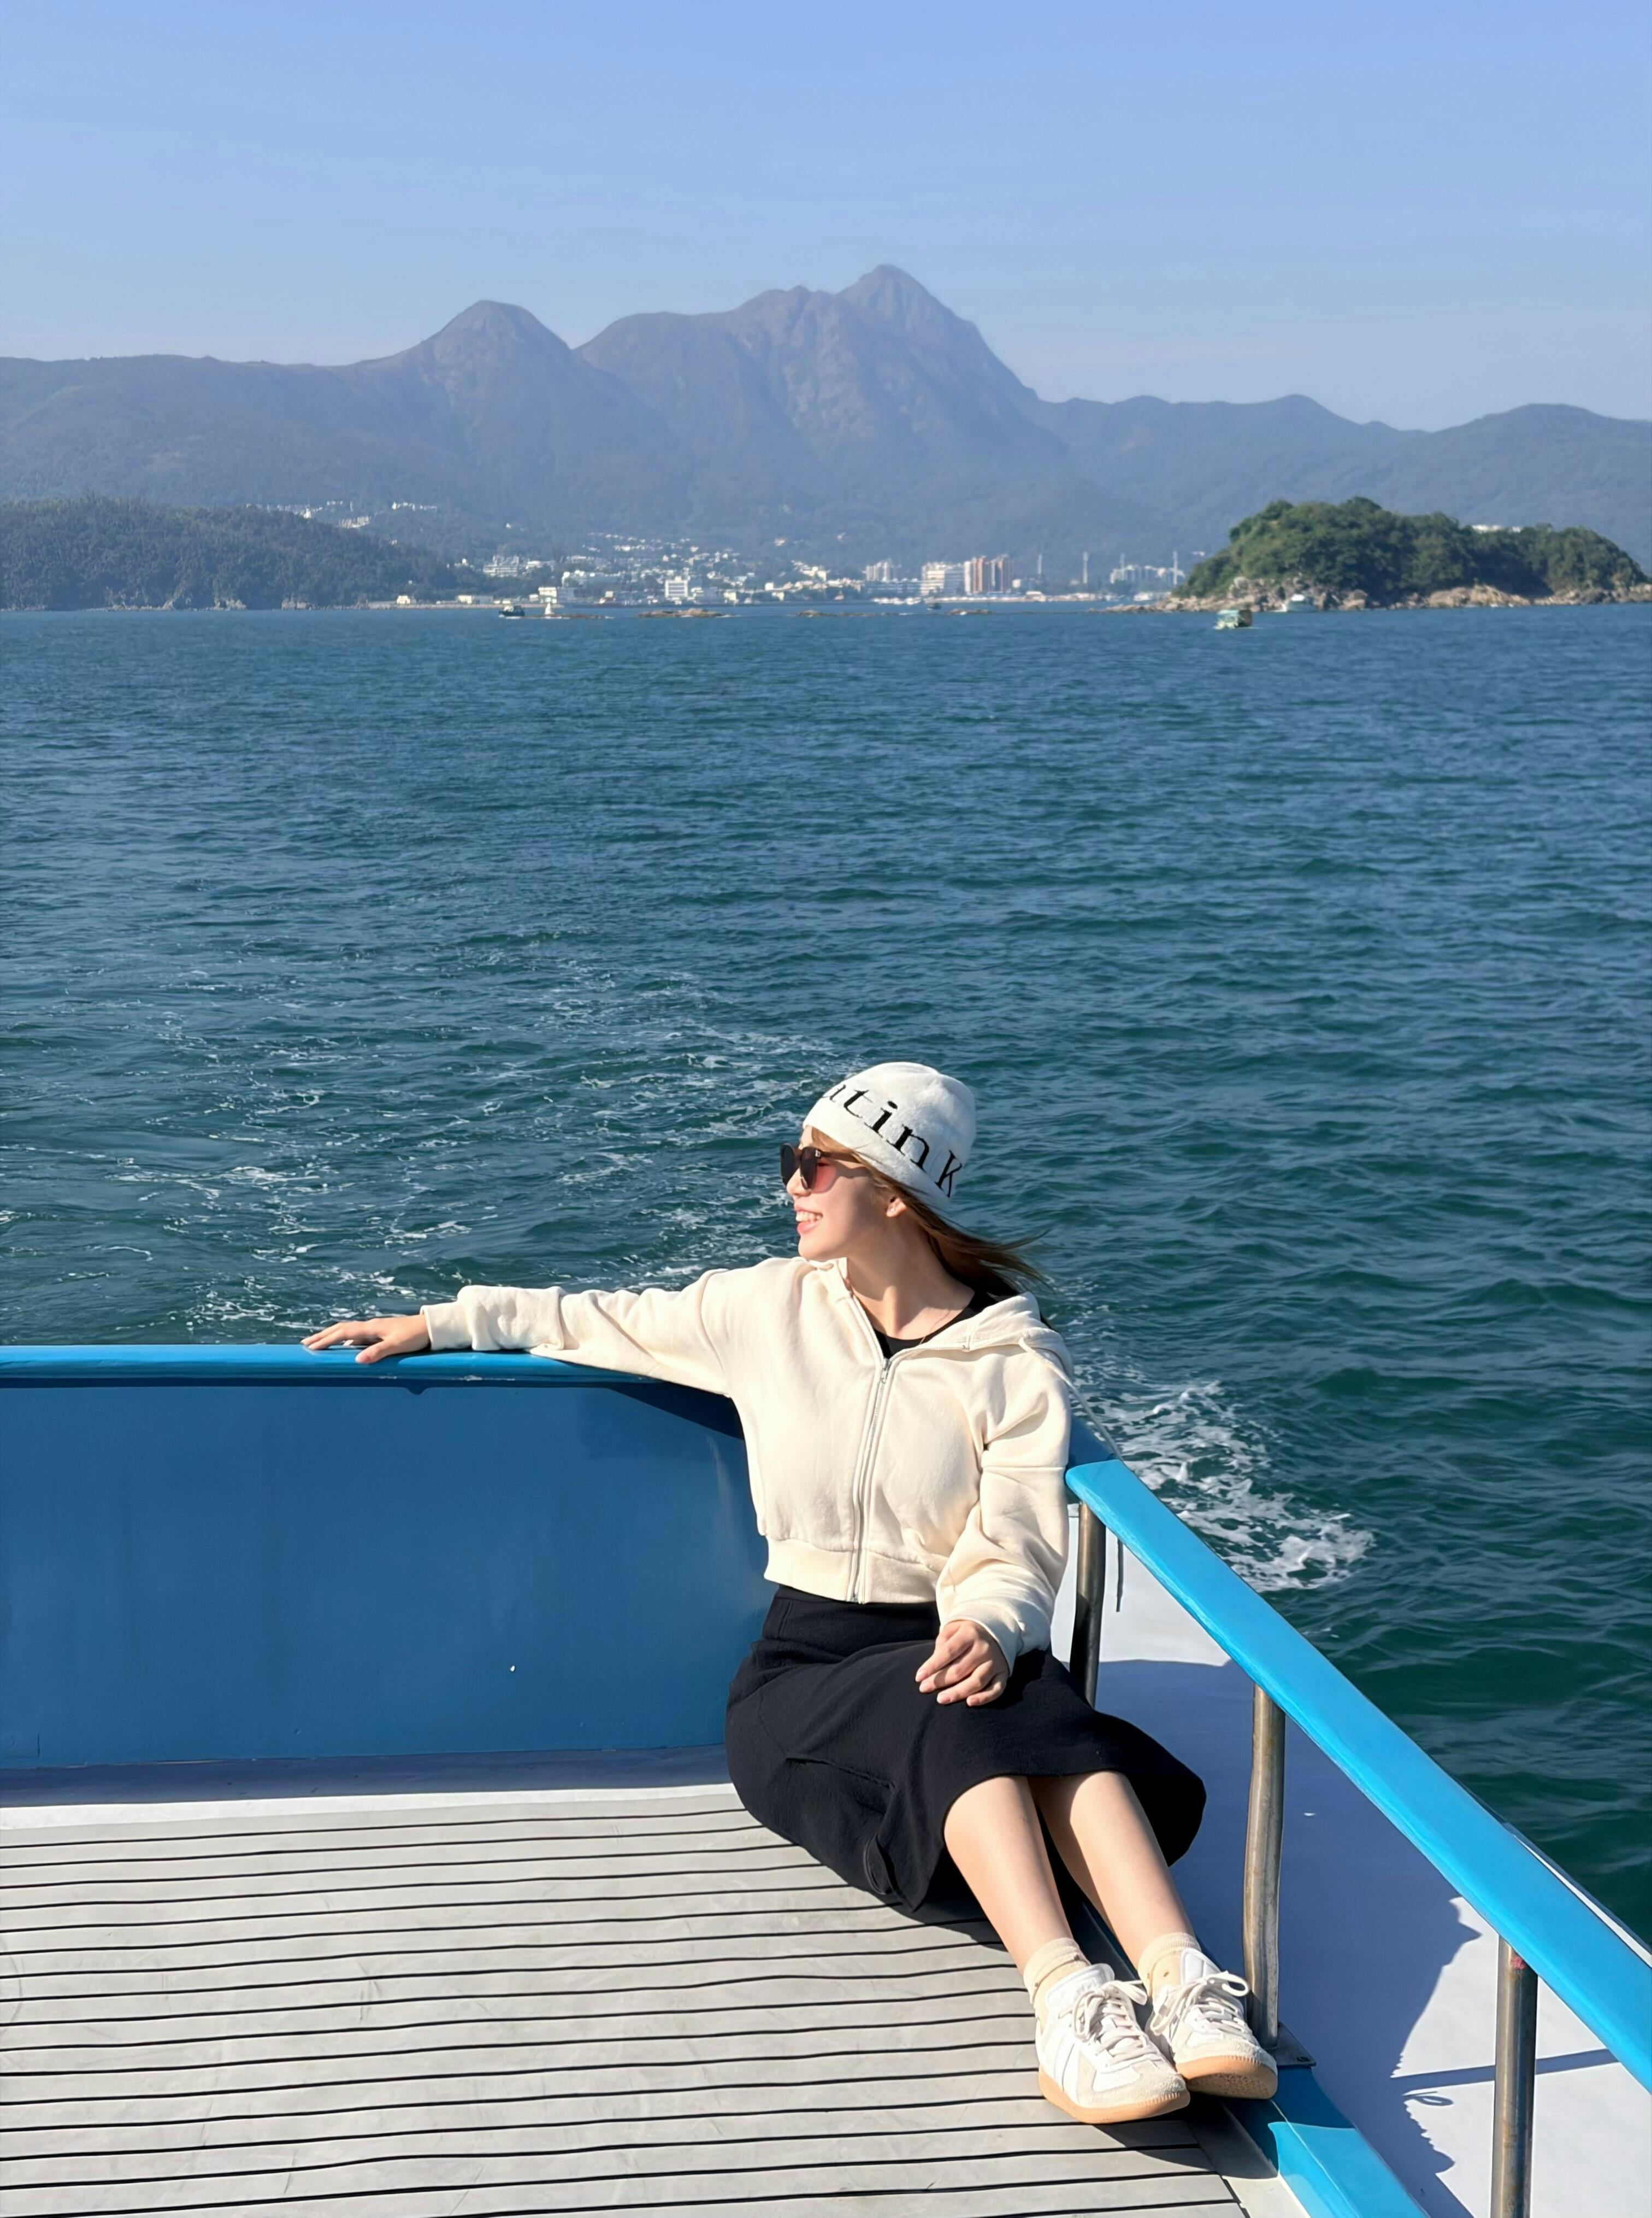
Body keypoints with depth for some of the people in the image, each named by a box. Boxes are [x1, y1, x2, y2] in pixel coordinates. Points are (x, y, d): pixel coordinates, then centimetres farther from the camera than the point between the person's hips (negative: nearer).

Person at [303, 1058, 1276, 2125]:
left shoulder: (1019, 1363, 0)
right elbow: (607, 1324, 21)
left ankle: (1185, 1980, -53)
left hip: (946, 1646, 0)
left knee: (1037, 1705, -37)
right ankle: (1066, 1996, -53)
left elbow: (1017, 1553, -8)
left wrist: (990, 1628, -30)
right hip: (805, 1667, 0)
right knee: (950, 1710, -35)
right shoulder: (771, 1306, 7)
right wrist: (438, 1324, 17)